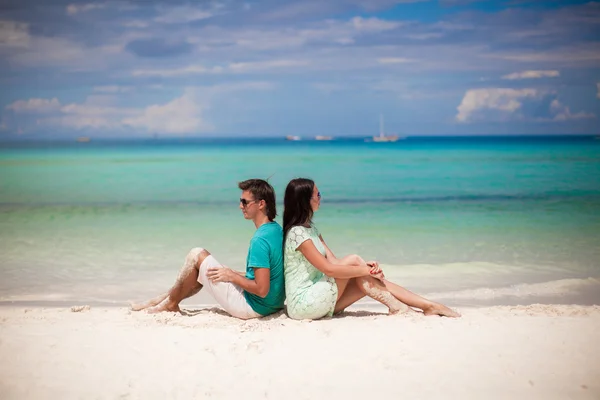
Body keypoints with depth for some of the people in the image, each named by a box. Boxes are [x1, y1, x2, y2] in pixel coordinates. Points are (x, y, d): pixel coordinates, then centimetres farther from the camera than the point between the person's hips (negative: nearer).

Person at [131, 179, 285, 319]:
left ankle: (170, 303, 16)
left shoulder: (260, 240, -25)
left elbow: (262, 290, -27)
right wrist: (235, 273, 14)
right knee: (205, 271, 21)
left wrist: (232, 276, -14)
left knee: (197, 255, -1)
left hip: (251, 307, -9)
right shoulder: (278, 230, 4)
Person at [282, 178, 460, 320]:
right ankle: (395, 306, -11)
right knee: (353, 260, -16)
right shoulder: (297, 232, -16)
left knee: (369, 280, -6)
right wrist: (365, 270, -14)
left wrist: (365, 266, -9)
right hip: (304, 304, -8)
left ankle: (429, 305, -5)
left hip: (318, 300, 8)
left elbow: (334, 261, 7)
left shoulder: (310, 229, 15)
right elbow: (328, 269, -20)